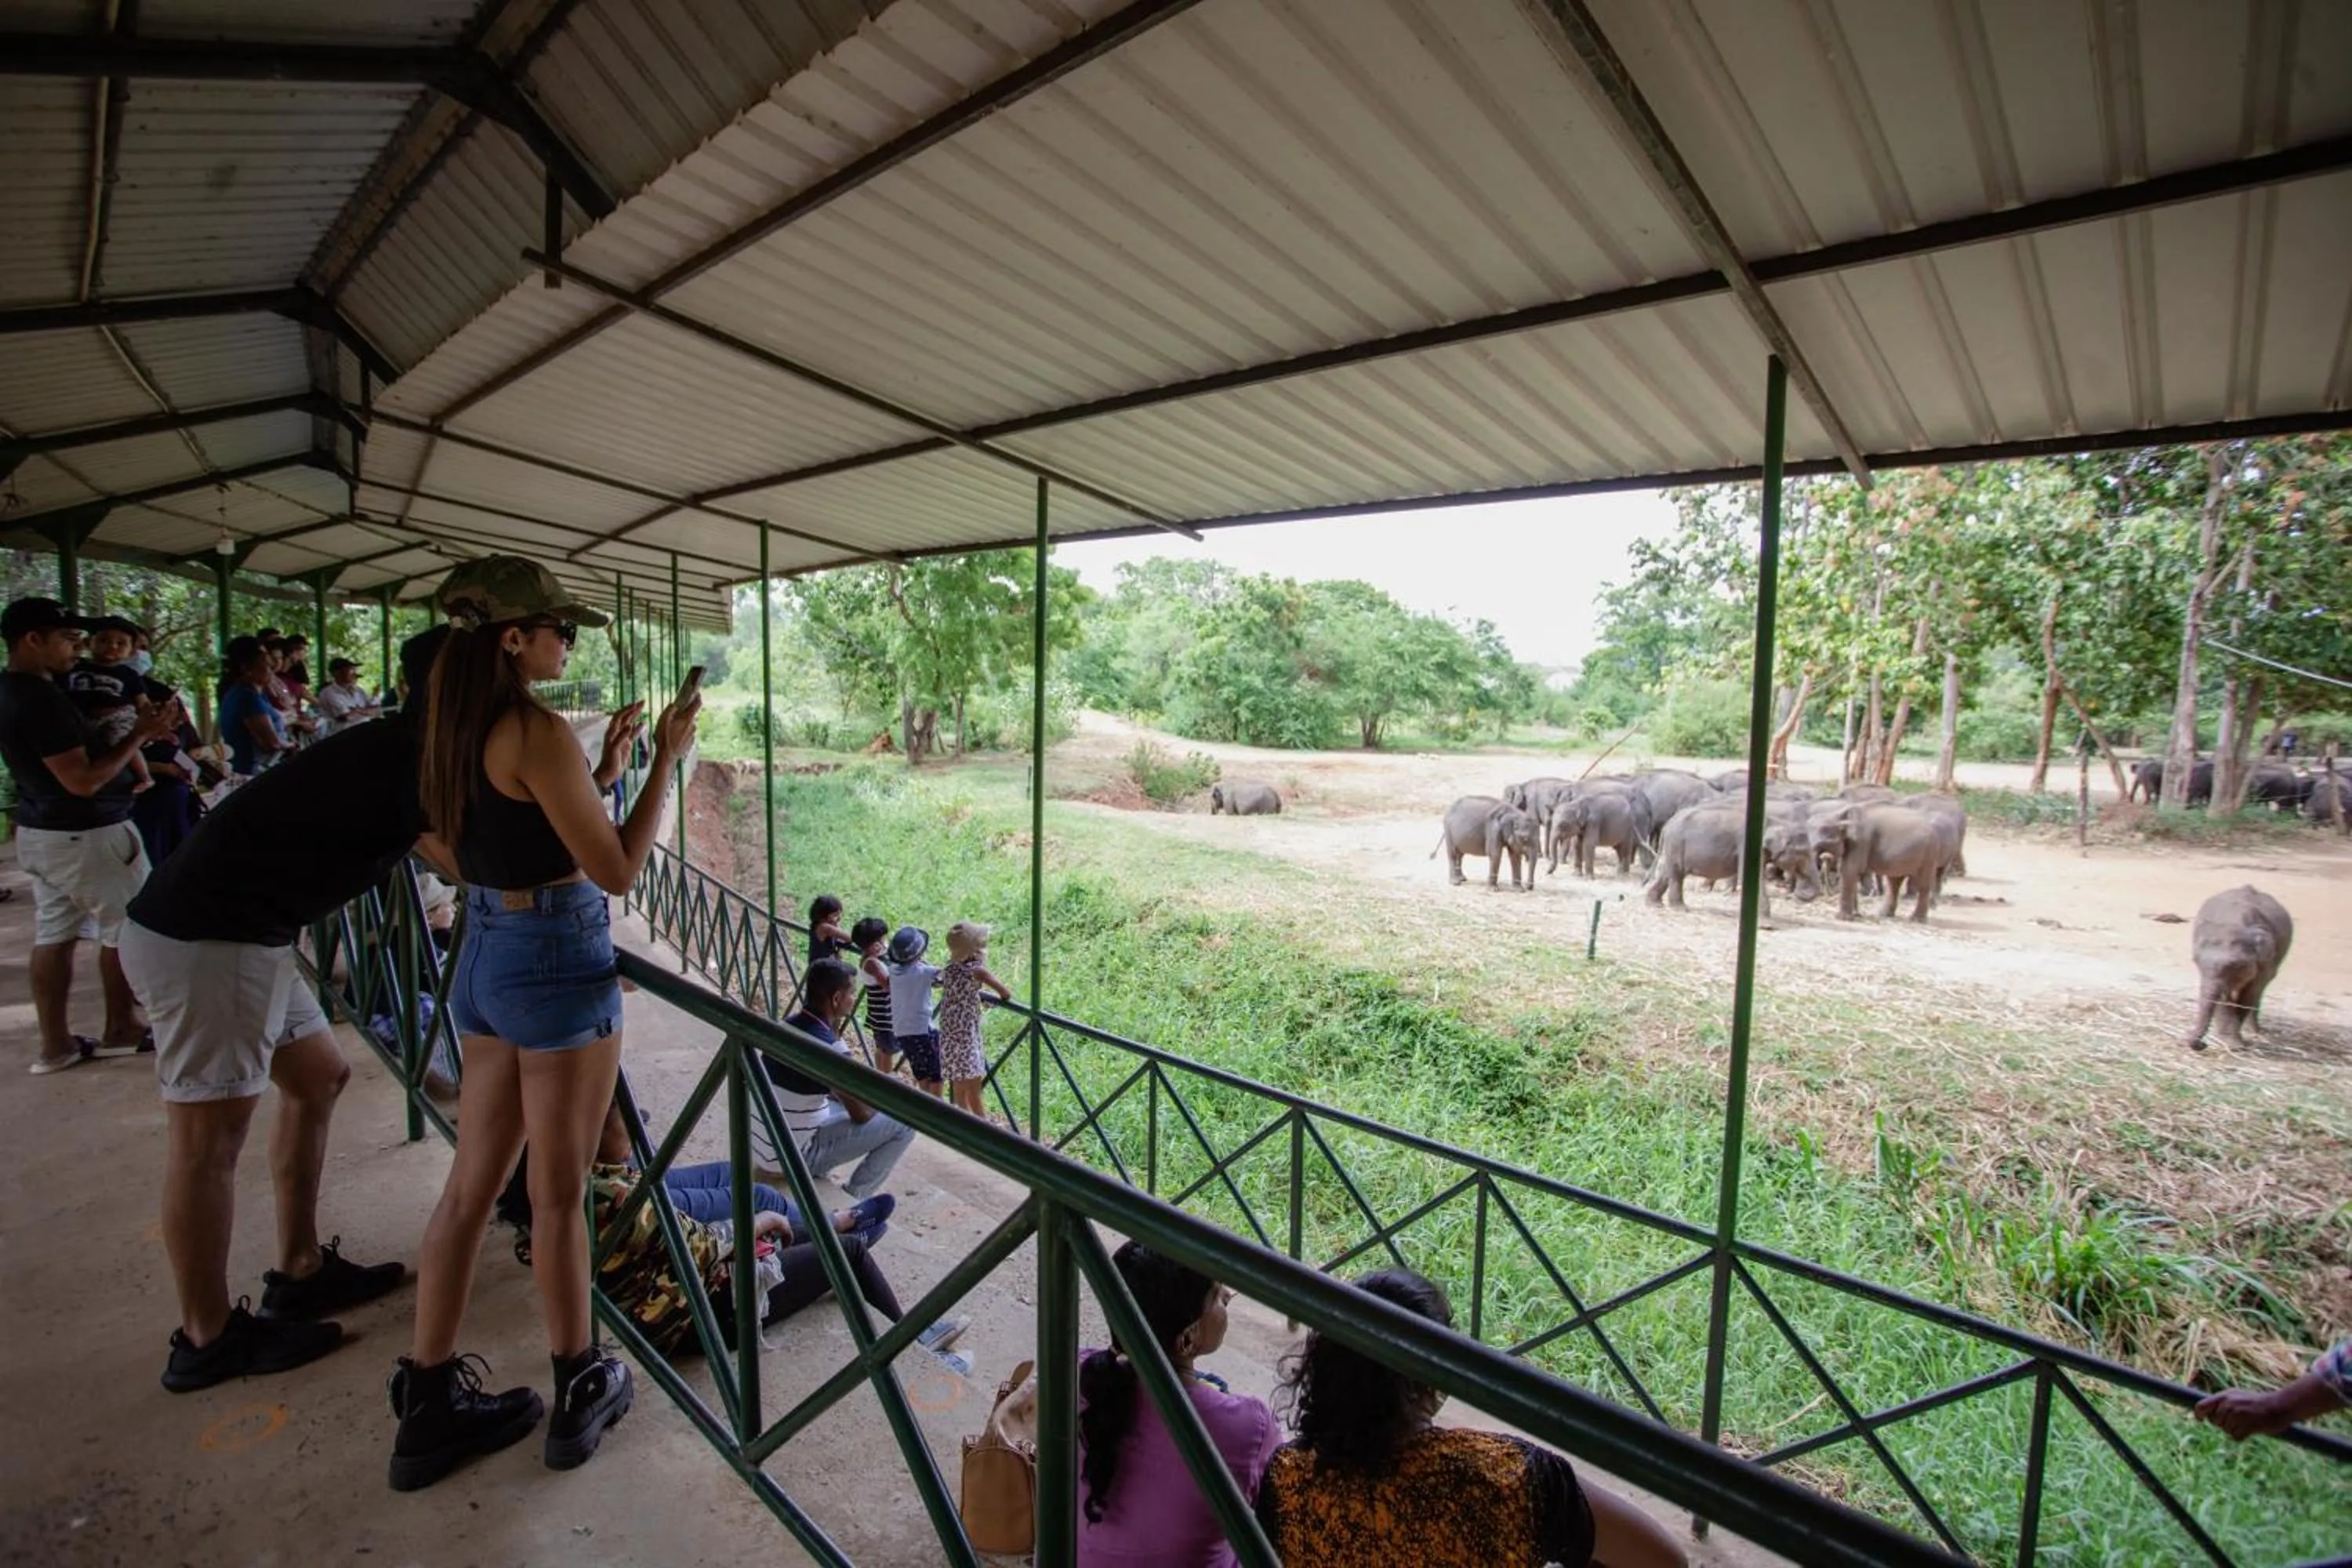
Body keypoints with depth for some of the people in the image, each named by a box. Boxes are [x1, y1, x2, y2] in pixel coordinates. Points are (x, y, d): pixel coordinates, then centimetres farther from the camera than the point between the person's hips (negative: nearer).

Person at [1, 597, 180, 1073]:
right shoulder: (40, 699, -23)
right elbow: (82, 779, -25)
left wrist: (136, 732, 6)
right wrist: (139, 734, -18)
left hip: (40, 831, 10)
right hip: (85, 835, -10)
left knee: (53, 935, 11)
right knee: (125, 929, 5)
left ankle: (55, 1043, 17)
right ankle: (121, 1027, 16)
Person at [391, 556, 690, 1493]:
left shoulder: (455, 729, 8)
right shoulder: (538, 731, -19)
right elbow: (617, 870, -18)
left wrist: (602, 770, 13)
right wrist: (667, 758, -13)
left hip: (483, 958, 8)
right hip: (559, 964, -8)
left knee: (471, 1185, 16)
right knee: (559, 1194, 7)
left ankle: (429, 1405, 29)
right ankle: (582, 1391, 26)